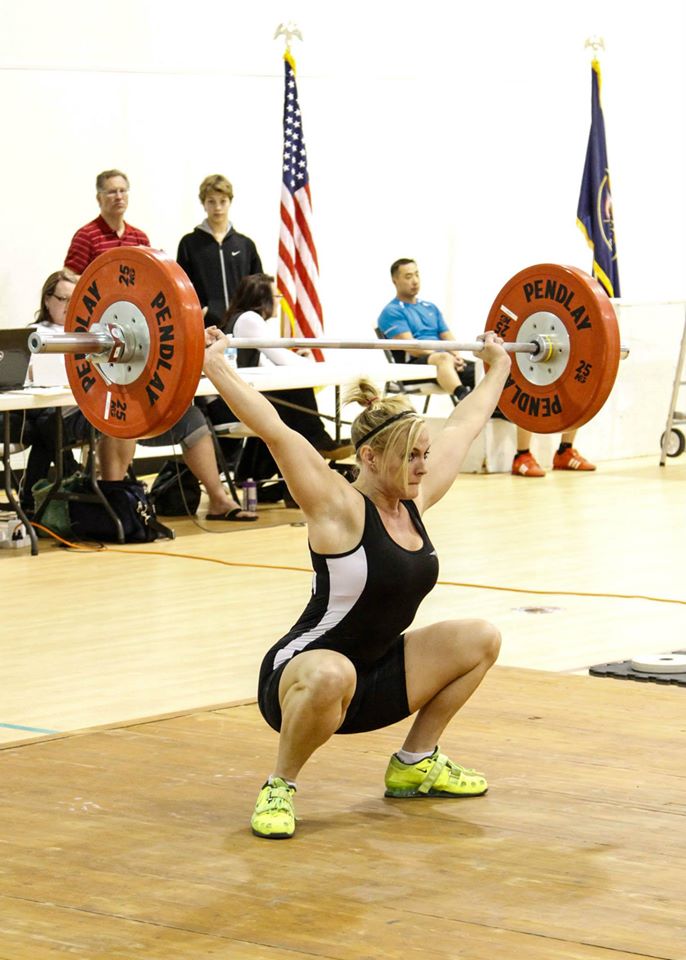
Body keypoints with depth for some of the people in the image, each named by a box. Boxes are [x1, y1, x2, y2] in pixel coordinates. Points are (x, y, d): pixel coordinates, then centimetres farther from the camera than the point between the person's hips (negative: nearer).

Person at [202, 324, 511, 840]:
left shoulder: (416, 500, 3)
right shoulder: (339, 508, -17)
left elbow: (464, 424, 16)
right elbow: (274, 431, -28)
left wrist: (498, 366, 27)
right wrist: (213, 364, -32)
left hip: (375, 681, 8)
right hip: (299, 679, -8)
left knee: (481, 640, 2)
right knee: (332, 674, -42)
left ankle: (416, 764, 15)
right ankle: (279, 788, -17)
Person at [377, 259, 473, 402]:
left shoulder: (430, 308, 26)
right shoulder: (392, 312, 3)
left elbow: (448, 339, 18)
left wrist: (456, 357, -6)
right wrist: (444, 356, -19)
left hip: (442, 359, 7)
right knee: (444, 359, -42)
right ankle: (464, 397, -72)